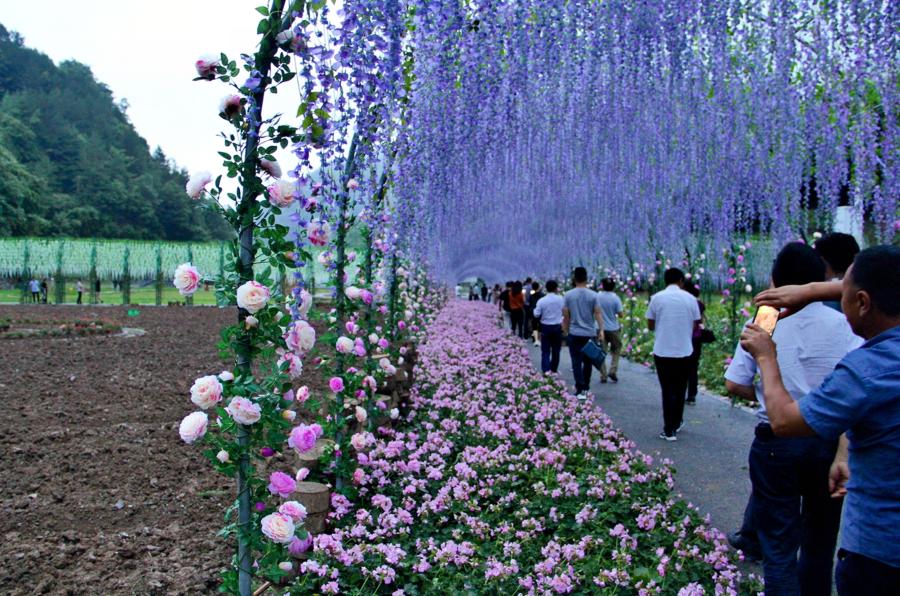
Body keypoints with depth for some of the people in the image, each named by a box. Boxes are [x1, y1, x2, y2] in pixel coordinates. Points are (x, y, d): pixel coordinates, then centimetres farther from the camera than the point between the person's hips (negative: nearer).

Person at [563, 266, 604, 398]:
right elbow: (598, 313, -7)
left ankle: (580, 390, -8)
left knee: (577, 362, 0)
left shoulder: (568, 295, -1)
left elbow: (566, 315, 1)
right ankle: (585, 388, 21)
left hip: (574, 334, -1)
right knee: (587, 362, 13)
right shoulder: (593, 295, -2)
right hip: (590, 333, 1)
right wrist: (601, 330, -7)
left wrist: (566, 331, 10)